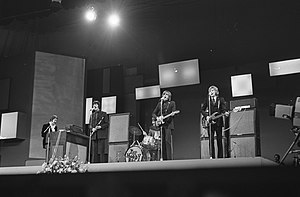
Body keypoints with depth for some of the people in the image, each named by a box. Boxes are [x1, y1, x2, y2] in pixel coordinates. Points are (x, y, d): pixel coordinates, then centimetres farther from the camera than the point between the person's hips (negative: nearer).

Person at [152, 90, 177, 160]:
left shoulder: (172, 103, 11)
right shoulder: (159, 103, 20)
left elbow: (173, 112, 1)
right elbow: (153, 113, 15)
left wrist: (172, 114, -21)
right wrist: (157, 118, -4)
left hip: (168, 124, -3)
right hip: (160, 124, 4)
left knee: (168, 141, -13)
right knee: (162, 141, -1)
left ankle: (169, 158, -12)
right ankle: (164, 158, 3)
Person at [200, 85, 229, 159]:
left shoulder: (221, 99, 8)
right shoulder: (207, 100, 10)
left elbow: (224, 108, -1)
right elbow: (202, 109, 8)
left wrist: (225, 112, -23)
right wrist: (206, 116, -7)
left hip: (218, 121, -1)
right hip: (210, 122, 1)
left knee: (219, 139, 2)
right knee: (211, 139, -2)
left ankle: (220, 157, 8)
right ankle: (212, 157, 2)